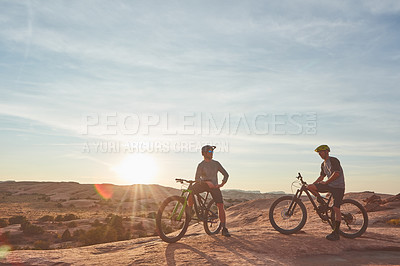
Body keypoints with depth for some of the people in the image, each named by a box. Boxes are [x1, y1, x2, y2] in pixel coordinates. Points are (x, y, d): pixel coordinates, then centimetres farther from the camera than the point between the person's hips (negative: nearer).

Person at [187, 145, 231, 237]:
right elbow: (197, 178, -12)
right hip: (204, 184, -1)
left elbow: (226, 174, 11)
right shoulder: (201, 165, -2)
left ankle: (224, 229, -4)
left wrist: (222, 184, -3)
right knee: (191, 191, -26)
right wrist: (207, 182, -28)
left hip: (214, 186, 1)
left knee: (220, 205, -12)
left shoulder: (216, 163, 6)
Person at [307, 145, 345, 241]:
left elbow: (336, 174, -22)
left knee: (336, 208, -12)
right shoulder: (323, 164, 14)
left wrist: (325, 182, -17)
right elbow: (322, 176, 23)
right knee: (310, 187, -9)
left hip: (338, 187, -8)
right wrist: (313, 184, 15)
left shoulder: (334, 160, -12)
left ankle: (336, 233, -7)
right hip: (329, 185, 8)